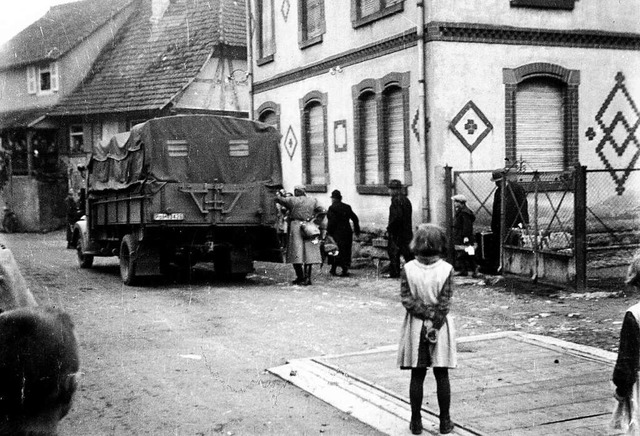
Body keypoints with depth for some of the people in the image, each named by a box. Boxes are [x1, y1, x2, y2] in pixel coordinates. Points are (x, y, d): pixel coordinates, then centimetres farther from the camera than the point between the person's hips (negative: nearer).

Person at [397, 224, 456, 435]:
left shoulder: (408, 268, -7)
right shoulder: (446, 269, -10)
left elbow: (406, 299, -10)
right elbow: (444, 303, -13)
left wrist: (427, 314, -9)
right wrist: (435, 324, -9)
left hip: (415, 326, 1)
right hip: (441, 326, -1)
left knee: (417, 376, 9)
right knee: (442, 375, 9)